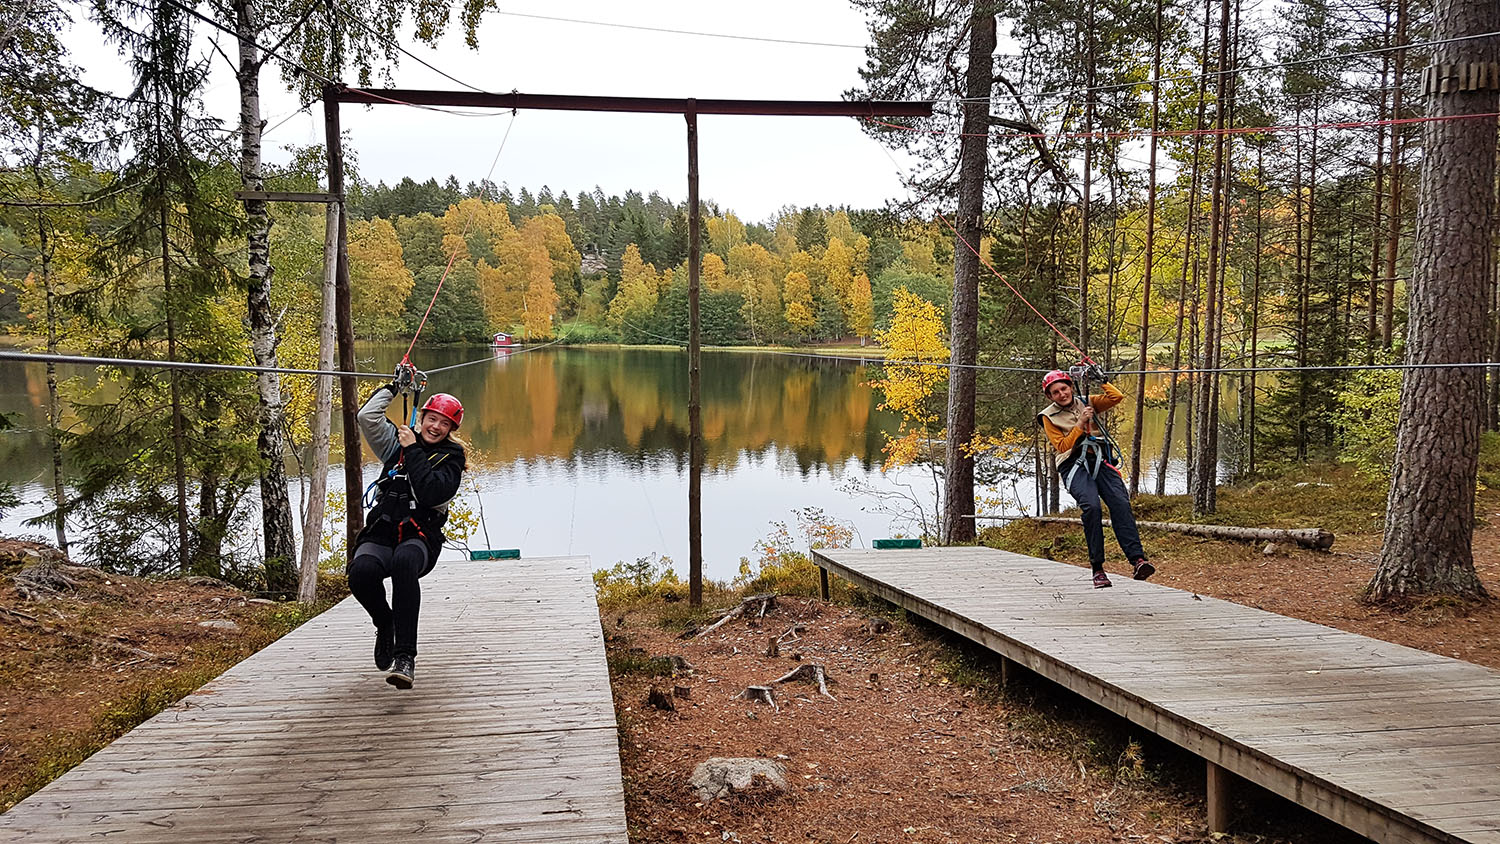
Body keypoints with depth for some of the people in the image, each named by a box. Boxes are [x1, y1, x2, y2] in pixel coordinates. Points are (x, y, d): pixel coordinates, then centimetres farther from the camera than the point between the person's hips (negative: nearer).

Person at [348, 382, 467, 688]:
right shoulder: (398, 442, 17)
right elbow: (367, 416, 4)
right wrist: (393, 387, 14)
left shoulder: (451, 458, 7)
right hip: (380, 533, 3)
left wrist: (412, 450, -6)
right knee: (361, 571, -31)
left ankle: (405, 657, -38)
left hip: (420, 537, -3)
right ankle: (385, 624, 5)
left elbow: (431, 493, -11)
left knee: (404, 562, -39)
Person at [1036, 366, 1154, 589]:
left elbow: (1117, 397, 11)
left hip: (1101, 461, 3)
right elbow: (1062, 446, 0)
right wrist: (1080, 424, -5)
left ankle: (1137, 559, -32)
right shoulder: (1049, 417, 10)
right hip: (1074, 465, -3)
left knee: (1120, 502, -23)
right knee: (1091, 506, -28)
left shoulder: (1086, 404, 19)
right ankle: (1097, 568, -23)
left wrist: (1102, 380, 7)